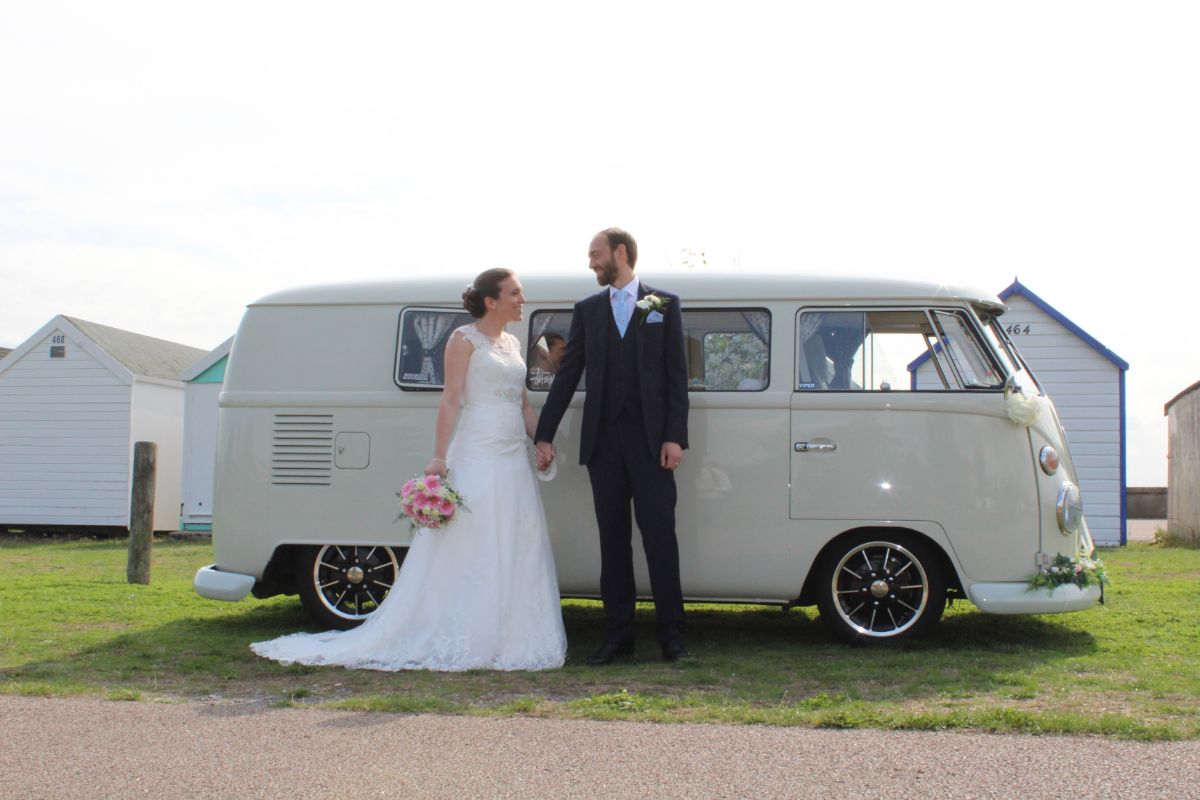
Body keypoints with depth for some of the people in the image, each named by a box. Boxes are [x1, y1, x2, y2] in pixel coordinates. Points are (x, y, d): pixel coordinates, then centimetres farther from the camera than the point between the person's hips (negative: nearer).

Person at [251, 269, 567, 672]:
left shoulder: (513, 344, 18)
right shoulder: (464, 339, -3)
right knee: (467, 553, -6)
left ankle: (506, 640, 14)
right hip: (477, 458, -8)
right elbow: (450, 400, -11)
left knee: (515, 556, 7)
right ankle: (457, 644, 0)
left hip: (515, 462, 8)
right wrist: (439, 458, -19)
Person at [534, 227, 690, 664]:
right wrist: (544, 435, 6)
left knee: (660, 532, -4)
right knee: (613, 537, 6)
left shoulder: (664, 305, 6)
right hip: (602, 440, 3)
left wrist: (675, 437, -8)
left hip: (650, 438, -3)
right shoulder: (587, 309, 13)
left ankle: (670, 632, 4)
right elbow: (566, 376, 11)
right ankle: (618, 633, 12)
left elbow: (677, 374, 1)